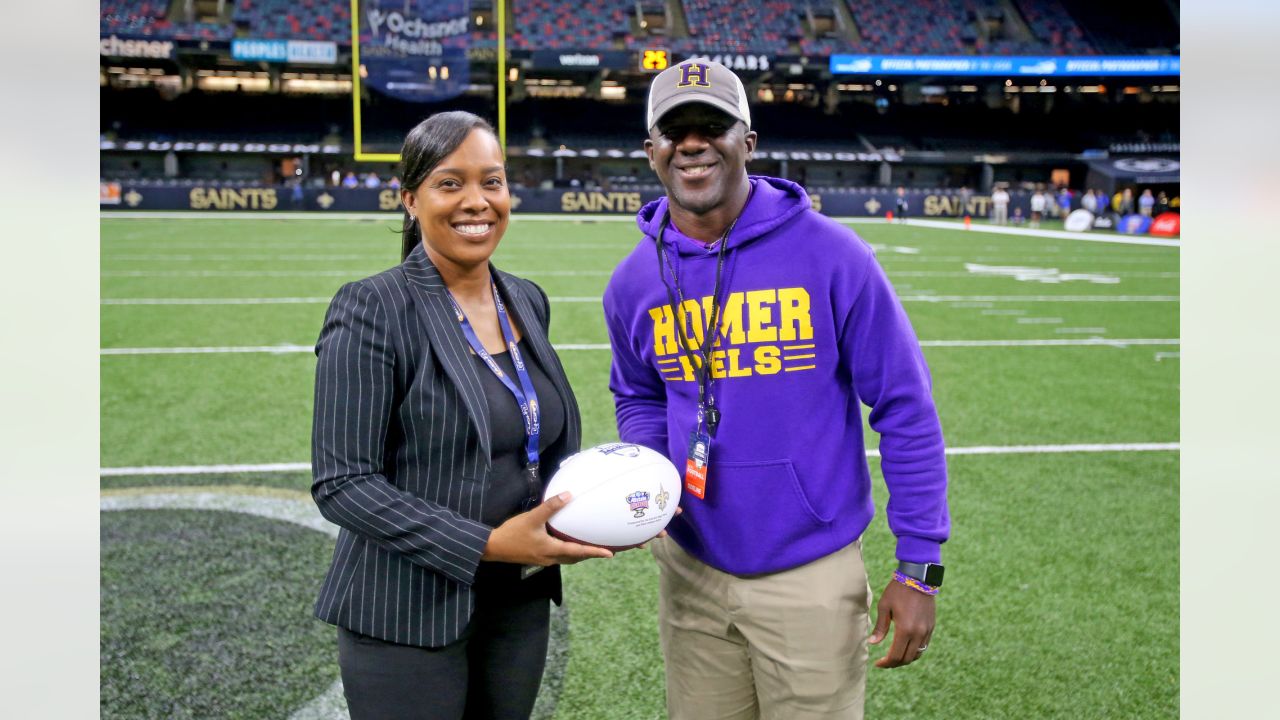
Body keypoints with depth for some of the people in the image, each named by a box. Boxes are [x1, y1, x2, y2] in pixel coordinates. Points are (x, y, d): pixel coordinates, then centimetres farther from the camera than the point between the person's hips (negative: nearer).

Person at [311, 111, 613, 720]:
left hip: (520, 604, 6)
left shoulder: (528, 302, 5)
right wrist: (488, 545, -22)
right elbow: (342, 484, -18)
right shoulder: (372, 311, -14)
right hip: (407, 617, -6)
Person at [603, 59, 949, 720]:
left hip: (812, 576, -3)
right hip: (690, 570, 4)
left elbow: (905, 410, -8)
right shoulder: (634, 282, -1)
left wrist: (919, 567, -9)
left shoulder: (830, 256, -13)